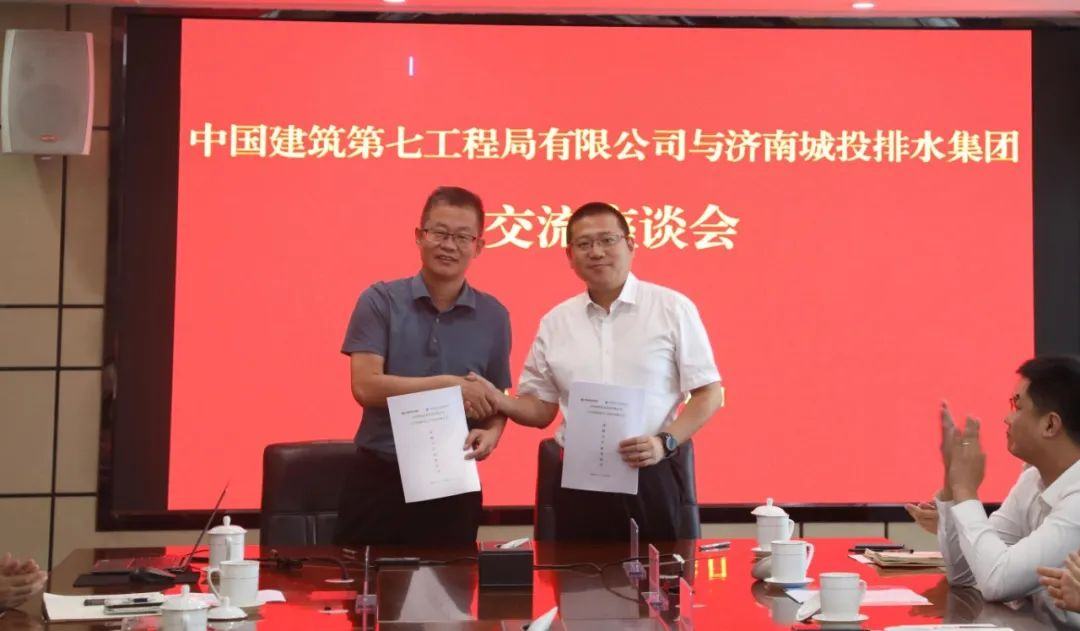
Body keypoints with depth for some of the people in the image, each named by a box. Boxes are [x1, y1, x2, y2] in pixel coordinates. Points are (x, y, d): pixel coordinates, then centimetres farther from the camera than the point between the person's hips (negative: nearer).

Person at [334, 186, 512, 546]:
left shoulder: (493, 316, 5)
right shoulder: (380, 302, -3)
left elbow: (495, 399, 12)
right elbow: (365, 387, -13)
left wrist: (491, 433, -9)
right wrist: (448, 384, -17)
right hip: (379, 478, -2)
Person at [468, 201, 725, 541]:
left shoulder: (673, 308, 0)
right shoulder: (555, 322, 10)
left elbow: (709, 394, 1)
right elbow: (541, 407, 14)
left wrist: (664, 442, -14)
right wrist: (500, 402, -6)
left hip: (651, 476, -2)